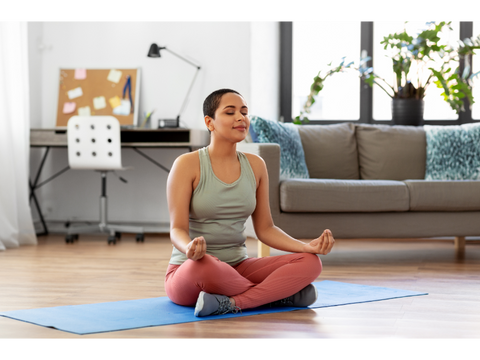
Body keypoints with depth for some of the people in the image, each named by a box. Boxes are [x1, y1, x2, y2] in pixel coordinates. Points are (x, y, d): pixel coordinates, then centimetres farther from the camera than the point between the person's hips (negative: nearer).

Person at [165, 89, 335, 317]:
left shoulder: (255, 165, 7)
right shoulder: (187, 165, -8)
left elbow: (265, 228, 9)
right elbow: (177, 229, -14)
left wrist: (307, 246, -9)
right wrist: (191, 248, -38)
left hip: (238, 267, 5)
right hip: (187, 271, -4)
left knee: (310, 262, -16)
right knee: (204, 265, -41)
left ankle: (231, 303, -29)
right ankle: (280, 295, -18)